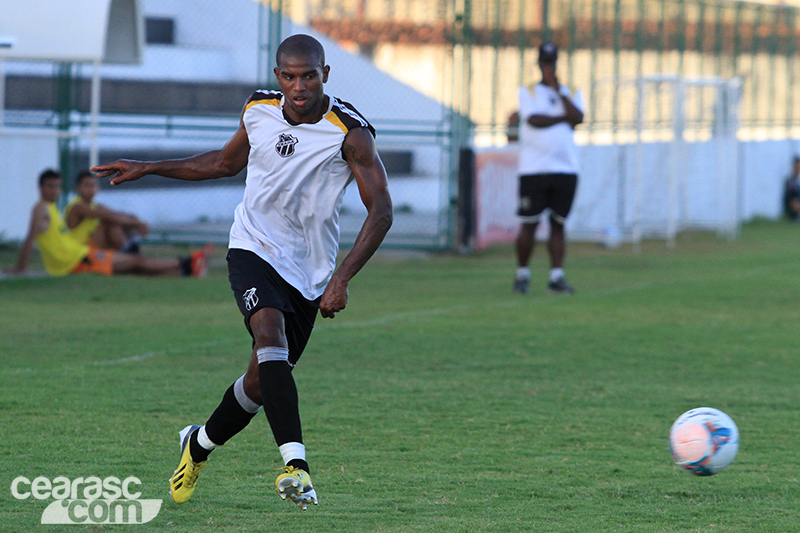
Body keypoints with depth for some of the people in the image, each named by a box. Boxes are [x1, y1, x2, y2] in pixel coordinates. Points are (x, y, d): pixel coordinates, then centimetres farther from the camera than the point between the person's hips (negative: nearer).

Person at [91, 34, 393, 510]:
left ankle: (200, 444, 37)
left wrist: (342, 278, -25)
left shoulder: (350, 133, -16)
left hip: (308, 272, -1)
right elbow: (227, 162, 18)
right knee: (270, 333, -29)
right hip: (253, 251, 1)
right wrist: (148, 168, 16)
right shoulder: (259, 110, -3)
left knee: (262, 383, 6)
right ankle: (296, 464, -38)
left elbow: (381, 210, -15)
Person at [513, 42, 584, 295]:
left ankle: (556, 276, 3)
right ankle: (522, 274, 9)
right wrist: (564, 118, -4)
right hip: (533, 169, -3)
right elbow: (534, 119, -11)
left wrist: (557, 90, -7)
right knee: (529, 224, -3)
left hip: (565, 169, 3)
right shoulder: (527, 92, 7)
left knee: (558, 224, 2)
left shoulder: (570, 93, 15)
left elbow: (578, 118, -6)